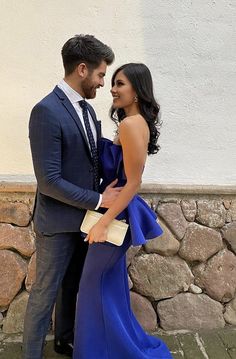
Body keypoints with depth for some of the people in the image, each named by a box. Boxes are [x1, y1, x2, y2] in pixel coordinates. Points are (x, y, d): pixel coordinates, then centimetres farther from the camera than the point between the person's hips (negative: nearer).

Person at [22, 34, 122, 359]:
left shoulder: (86, 109, 6)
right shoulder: (47, 111, -21)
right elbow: (49, 180, -23)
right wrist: (99, 200, -17)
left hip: (84, 218, 8)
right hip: (58, 224, -8)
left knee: (72, 286, 23)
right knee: (46, 293, 10)